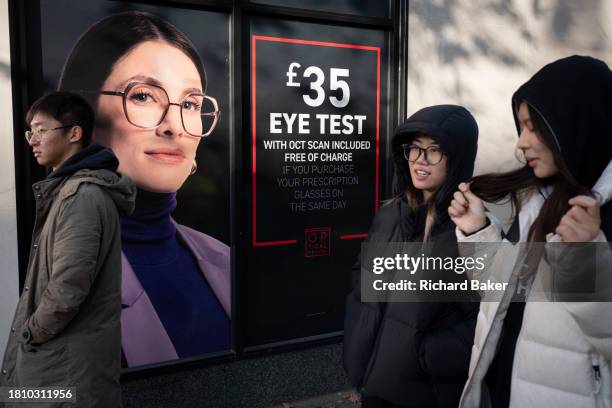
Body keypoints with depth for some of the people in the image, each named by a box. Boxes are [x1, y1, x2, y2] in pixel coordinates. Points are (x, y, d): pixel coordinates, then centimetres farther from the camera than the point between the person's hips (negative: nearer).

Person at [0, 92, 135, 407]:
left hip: (73, 354, -9)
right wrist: (32, 327, 8)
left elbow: (68, 288, -26)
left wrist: (31, 332, -11)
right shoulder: (69, 188, 11)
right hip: (65, 348, 9)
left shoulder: (81, 195, -22)